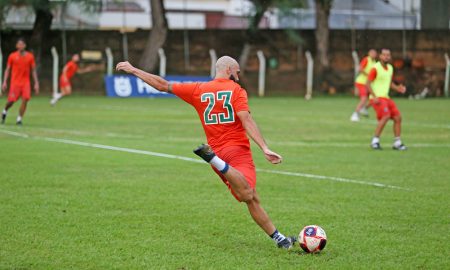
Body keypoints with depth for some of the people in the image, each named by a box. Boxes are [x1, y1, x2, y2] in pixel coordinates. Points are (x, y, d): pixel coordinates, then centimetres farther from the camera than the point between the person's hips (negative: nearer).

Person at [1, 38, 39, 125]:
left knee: (25, 99, -16)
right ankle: (5, 111, 27)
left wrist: (36, 83, 3)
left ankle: (19, 119, -6)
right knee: (11, 100, -6)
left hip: (26, 82, 1)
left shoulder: (30, 56, 5)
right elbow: (8, 70, 7)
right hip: (15, 82, -1)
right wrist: (5, 82, -1)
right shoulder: (12, 56, 2)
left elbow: (33, 70, 9)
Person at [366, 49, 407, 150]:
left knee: (398, 117, 0)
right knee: (386, 116, -26)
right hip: (377, 98, -8)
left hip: (386, 98, 8)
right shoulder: (375, 68, -11)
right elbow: (368, 84, -12)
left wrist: (398, 88, 4)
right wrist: (374, 97, -22)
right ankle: (375, 141, -17)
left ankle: (397, 143, 9)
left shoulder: (390, 68, 12)